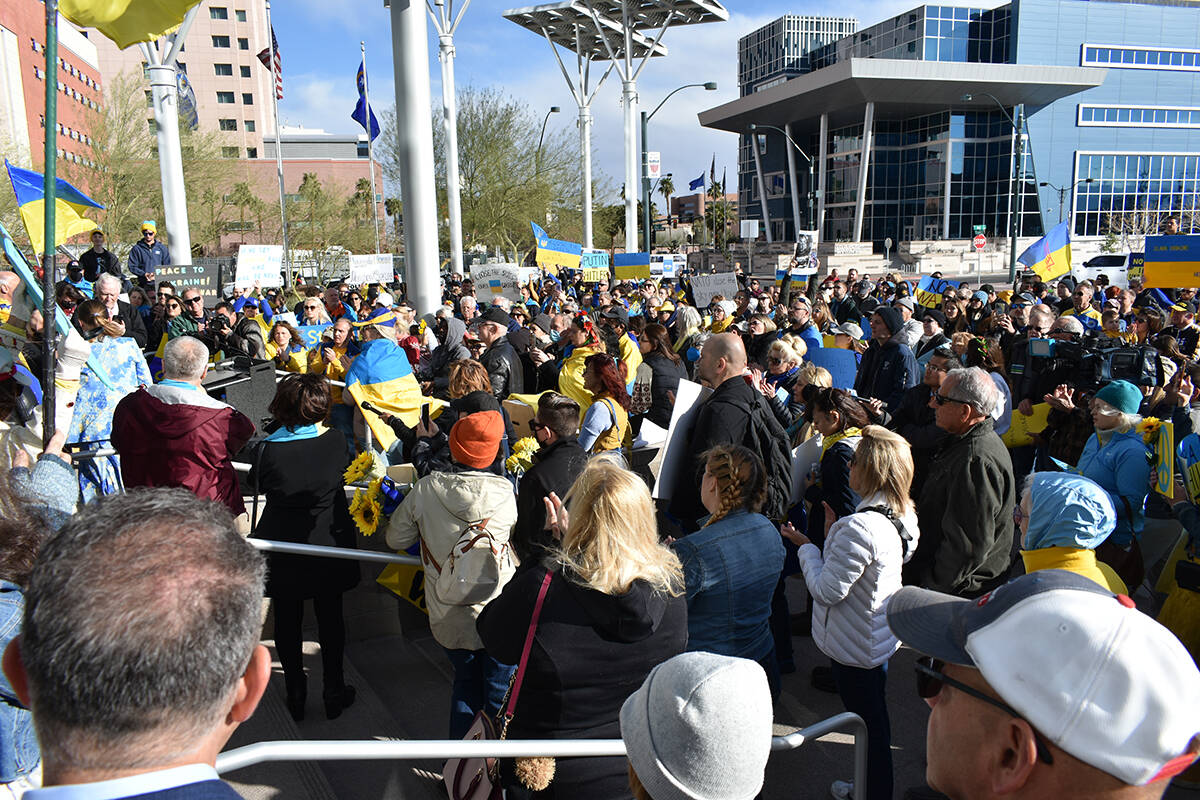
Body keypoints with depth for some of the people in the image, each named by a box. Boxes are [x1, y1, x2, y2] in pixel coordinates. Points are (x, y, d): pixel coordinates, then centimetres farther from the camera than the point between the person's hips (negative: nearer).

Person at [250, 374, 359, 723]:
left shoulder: (268, 450, -19)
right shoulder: (336, 441, -16)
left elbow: (257, 485, 0)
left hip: (282, 547, -1)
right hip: (329, 545, 1)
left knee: (287, 621, 16)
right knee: (330, 617, 16)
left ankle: (295, 694, 29)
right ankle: (333, 692, 28)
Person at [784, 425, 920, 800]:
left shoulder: (859, 527, -33)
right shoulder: (902, 517, -3)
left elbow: (828, 590, -26)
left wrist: (806, 547, -13)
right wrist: (833, 538, 3)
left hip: (855, 647, -9)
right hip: (881, 638, 9)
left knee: (869, 724, 10)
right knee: (875, 717, 25)